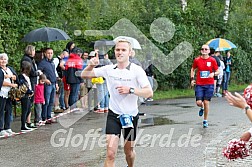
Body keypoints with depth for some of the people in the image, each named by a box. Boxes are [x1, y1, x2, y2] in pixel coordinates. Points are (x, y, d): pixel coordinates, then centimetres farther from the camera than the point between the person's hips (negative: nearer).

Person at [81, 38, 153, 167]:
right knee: (110, 153, -12)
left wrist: (130, 90, -30)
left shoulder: (137, 70, -11)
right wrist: (91, 65, -16)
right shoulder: (109, 69, -2)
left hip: (131, 115, -1)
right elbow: (84, 75, 4)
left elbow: (149, 93, -18)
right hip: (114, 114, 1)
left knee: (129, 151, 16)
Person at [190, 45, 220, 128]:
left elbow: (217, 71, 5)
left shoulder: (212, 60, -2)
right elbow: (193, 69, 16)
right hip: (199, 84, 1)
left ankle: (205, 121, 15)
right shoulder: (197, 60, 0)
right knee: (199, 102, -8)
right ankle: (202, 108, 31)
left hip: (209, 84, -1)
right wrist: (192, 79, 5)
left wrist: (213, 73, -17)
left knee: (206, 102, -1)